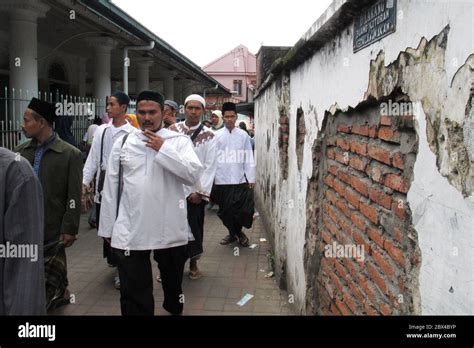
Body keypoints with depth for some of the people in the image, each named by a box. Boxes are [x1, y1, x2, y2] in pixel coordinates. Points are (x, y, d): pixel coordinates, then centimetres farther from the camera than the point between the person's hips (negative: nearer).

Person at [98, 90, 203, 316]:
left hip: (170, 229, 0)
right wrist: (107, 227, 8)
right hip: (129, 230, 0)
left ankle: (174, 308, 52)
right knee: (132, 292, 6)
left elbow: (194, 175, -15)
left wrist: (163, 149, -16)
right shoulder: (122, 143, 3)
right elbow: (111, 188, 6)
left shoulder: (179, 141, -2)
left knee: (173, 280, 23)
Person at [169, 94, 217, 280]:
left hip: (198, 190, 0)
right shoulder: (173, 130, 0)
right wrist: (187, 191, -6)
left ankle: (193, 263, 25)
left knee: (195, 226, 8)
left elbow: (210, 166, -3)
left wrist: (200, 192, -10)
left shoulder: (208, 135, 0)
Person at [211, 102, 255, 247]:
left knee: (242, 210, 0)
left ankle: (236, 232, 27)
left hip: (240, 180, 0)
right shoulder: (216, 135, 1)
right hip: (221, 180, 1)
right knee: (225, 211, 9)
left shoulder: (243, 135, 3)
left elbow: (249, 159, 2)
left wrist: (251, 179, -1)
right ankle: (234, 233, 31)